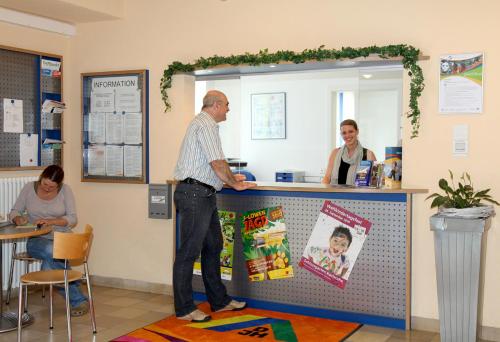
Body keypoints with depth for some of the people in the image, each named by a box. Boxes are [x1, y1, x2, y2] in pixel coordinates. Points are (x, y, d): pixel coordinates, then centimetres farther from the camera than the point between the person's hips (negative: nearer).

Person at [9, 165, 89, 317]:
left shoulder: (65, 190, -1)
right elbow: (14, 212, 8)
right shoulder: (29, 188, 2)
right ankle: (79, 300, -27)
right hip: (37, 240, 0)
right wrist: (18, 218, -16)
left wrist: (50, 221, -20)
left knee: (50, 261, -35)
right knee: (51, 251, -36)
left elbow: (72, 219, -5)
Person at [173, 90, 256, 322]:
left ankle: (219, 301, 25)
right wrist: (235, 184, -2)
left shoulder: (204, 124, 22)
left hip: (204, 195, 11)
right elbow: (217, 162, -15)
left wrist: (231, 177, 33)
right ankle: (184, 309, 4)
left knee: (213, 247, 15)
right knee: (189, 251, -4)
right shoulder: (206, 124, -11)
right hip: (195, 193, -11)